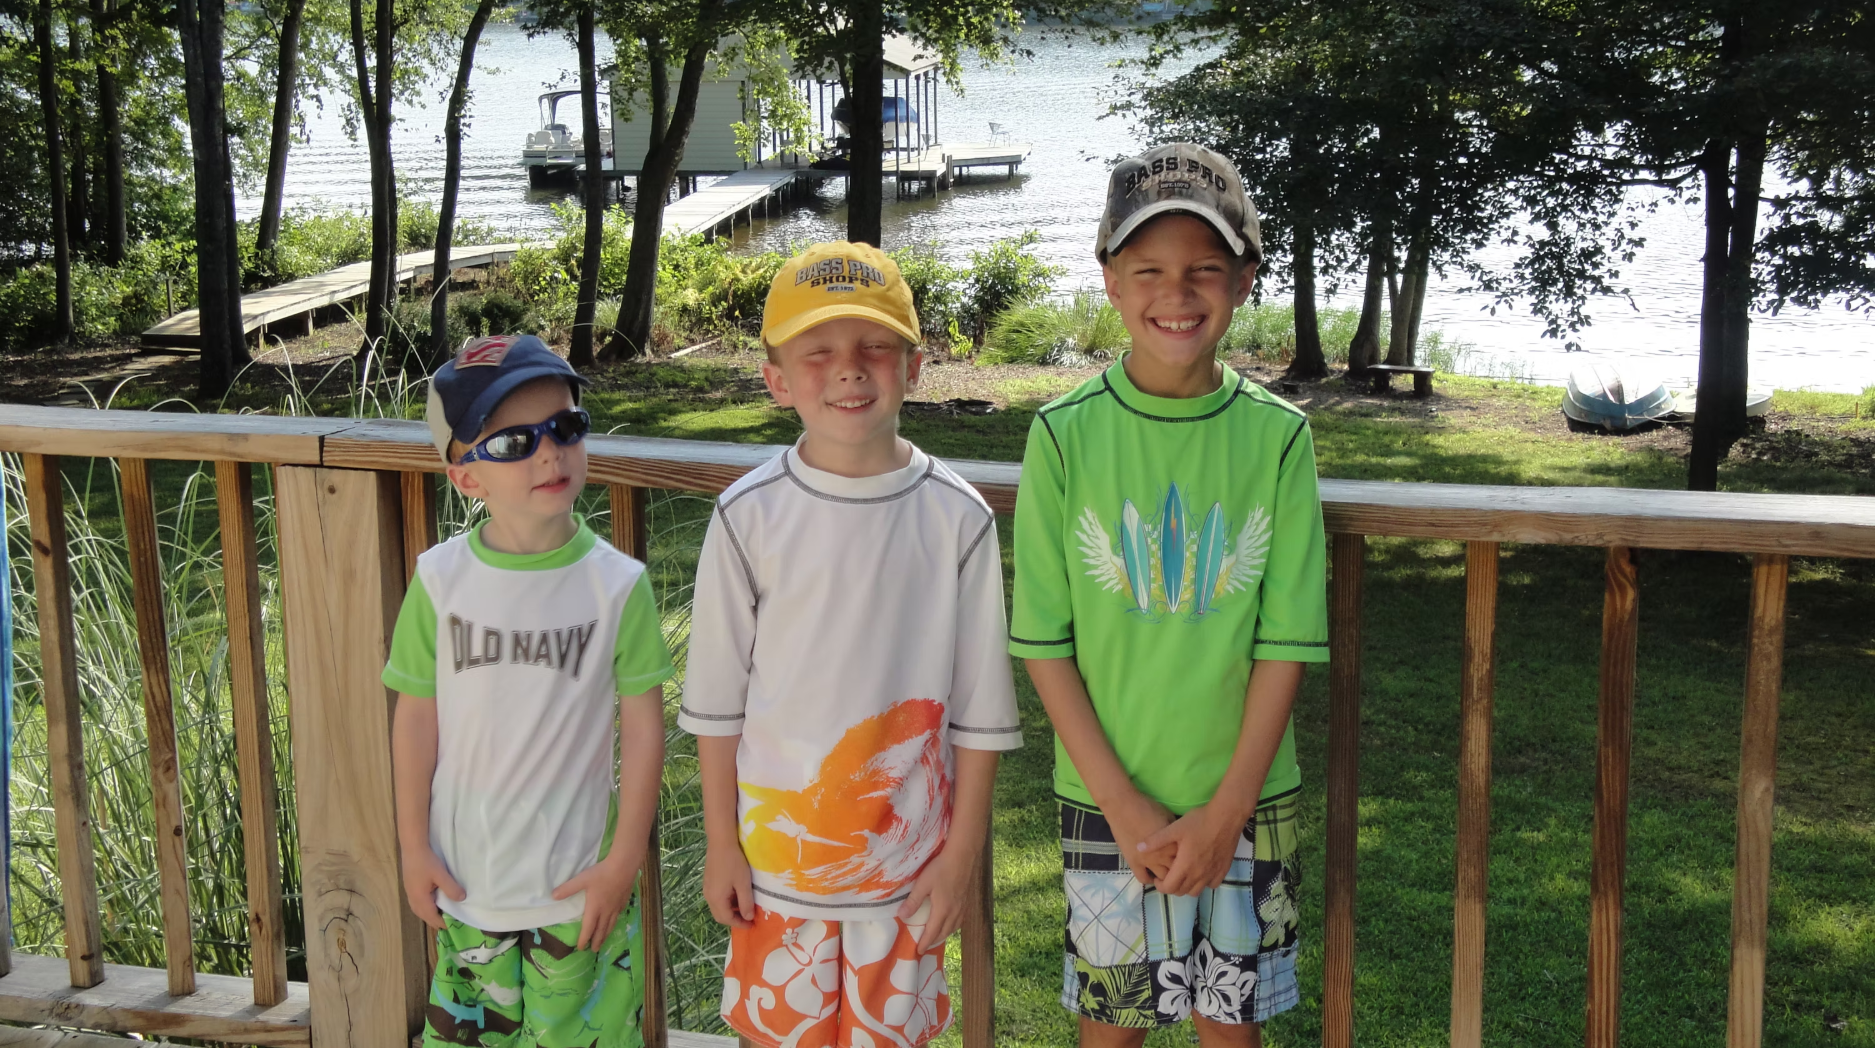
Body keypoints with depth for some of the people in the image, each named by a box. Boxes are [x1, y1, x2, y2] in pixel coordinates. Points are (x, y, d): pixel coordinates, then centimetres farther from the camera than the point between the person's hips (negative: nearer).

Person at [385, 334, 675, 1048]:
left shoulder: (616, 584, -12)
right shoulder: (441, 580, -8)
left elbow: (643, 726, -8)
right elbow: (416, 717, -2)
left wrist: (624, 860, -7)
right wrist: (414, 849, 0)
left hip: (580, 876, -1)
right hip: (466, 874, 2)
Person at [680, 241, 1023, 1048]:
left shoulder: (956, 519, -10)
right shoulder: (750, 515, -9)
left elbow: (980, 707, -3)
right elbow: (716, 699, -1)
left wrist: (962, 850, -2)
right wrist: (721, 845, 1)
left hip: (907, 857, 0)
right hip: (776, 852, 0)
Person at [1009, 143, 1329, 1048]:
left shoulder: (1276, 437, -6)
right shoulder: (1066, 433, -8)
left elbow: (1286, 645, -5)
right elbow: (1044, 643, -6)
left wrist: (1226, 810, -11)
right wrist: (1125, 806, -11)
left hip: (1244, 796, 1)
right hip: (1105, 798, 0)